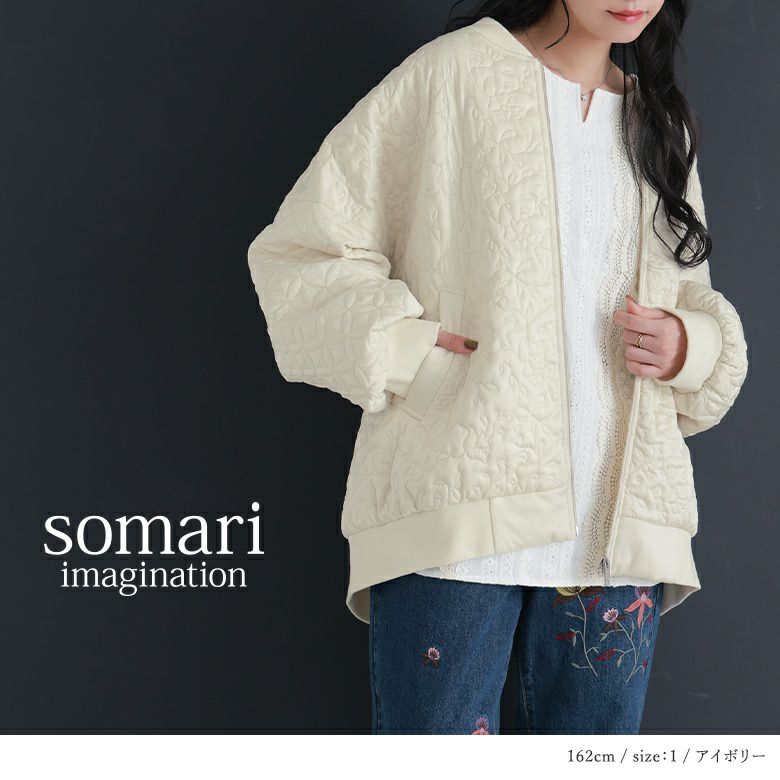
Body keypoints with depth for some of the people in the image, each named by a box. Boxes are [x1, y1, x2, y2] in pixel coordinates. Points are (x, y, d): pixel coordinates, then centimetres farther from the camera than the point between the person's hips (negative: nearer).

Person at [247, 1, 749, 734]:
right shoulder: (453, 74, 2)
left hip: (616, 529, 5)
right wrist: (404, 349, -13)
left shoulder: (662, 124, 19)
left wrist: (691, 346, 5)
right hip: (460, 512, -5)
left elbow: (694, 300, 28)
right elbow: (303, 251, 1)